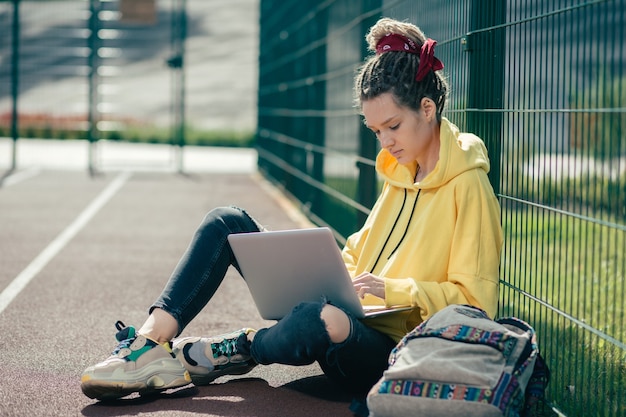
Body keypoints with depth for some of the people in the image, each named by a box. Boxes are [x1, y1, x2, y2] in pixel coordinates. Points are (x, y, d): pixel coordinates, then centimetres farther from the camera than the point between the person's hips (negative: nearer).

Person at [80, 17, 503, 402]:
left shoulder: (467, 187, -10)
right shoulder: (400, 170, 15)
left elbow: (476, 299, -14)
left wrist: (394, 290, -23)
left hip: (389, 353, -9)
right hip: (349, 317, 9)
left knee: (320, 321, -45)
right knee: (227, 223, 2)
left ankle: (240, 349, -11)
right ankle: (154, 337, -14)